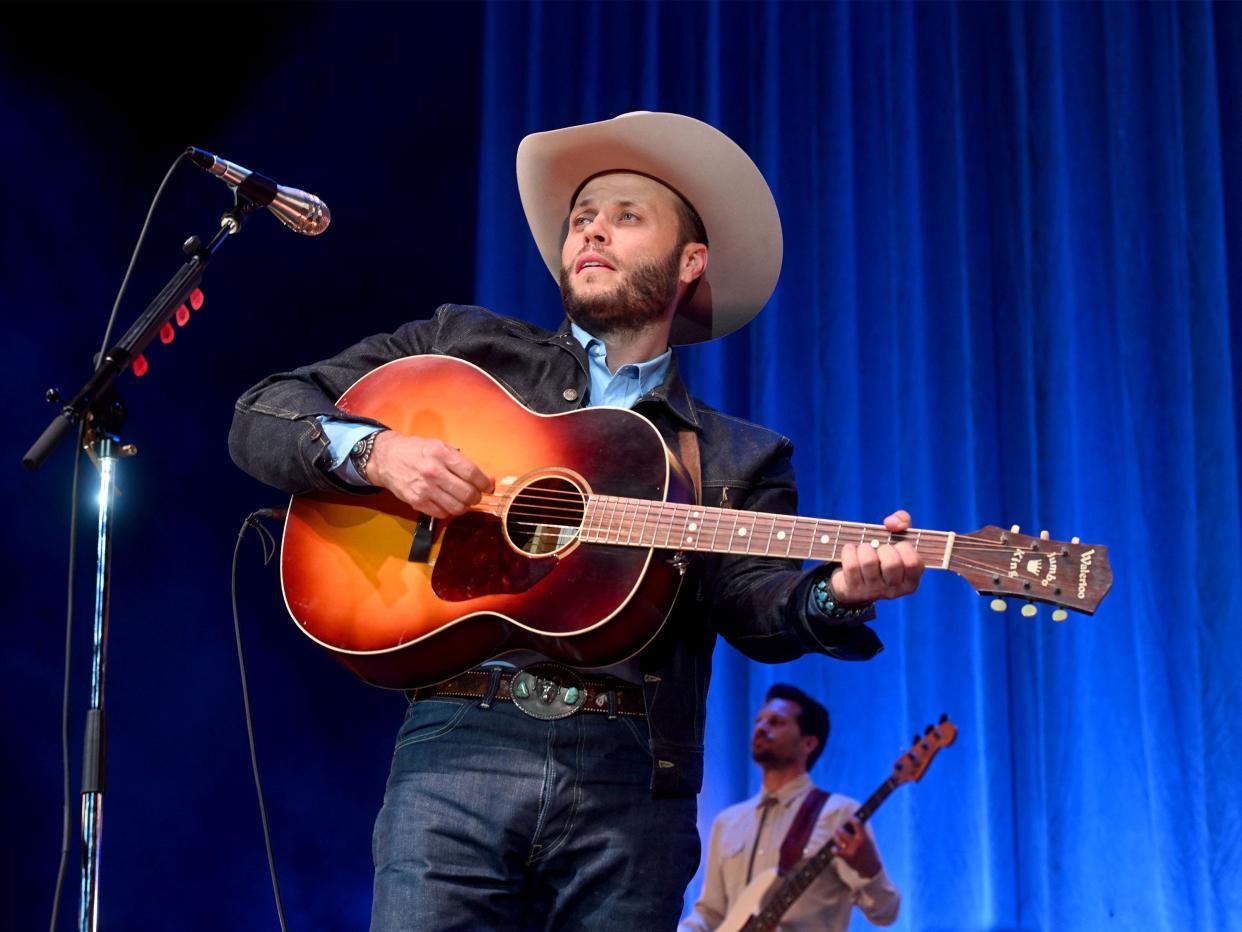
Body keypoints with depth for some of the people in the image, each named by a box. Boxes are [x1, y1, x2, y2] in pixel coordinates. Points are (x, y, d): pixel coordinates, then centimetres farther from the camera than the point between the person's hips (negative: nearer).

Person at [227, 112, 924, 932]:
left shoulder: (739, 458, 17)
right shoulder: (463, 346, 16)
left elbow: (754, 607, 1)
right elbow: (262, 417, 14)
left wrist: (837, 594, -21)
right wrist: (374, 451, -6)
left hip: (634, 779, 1)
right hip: (462, 742, -1)